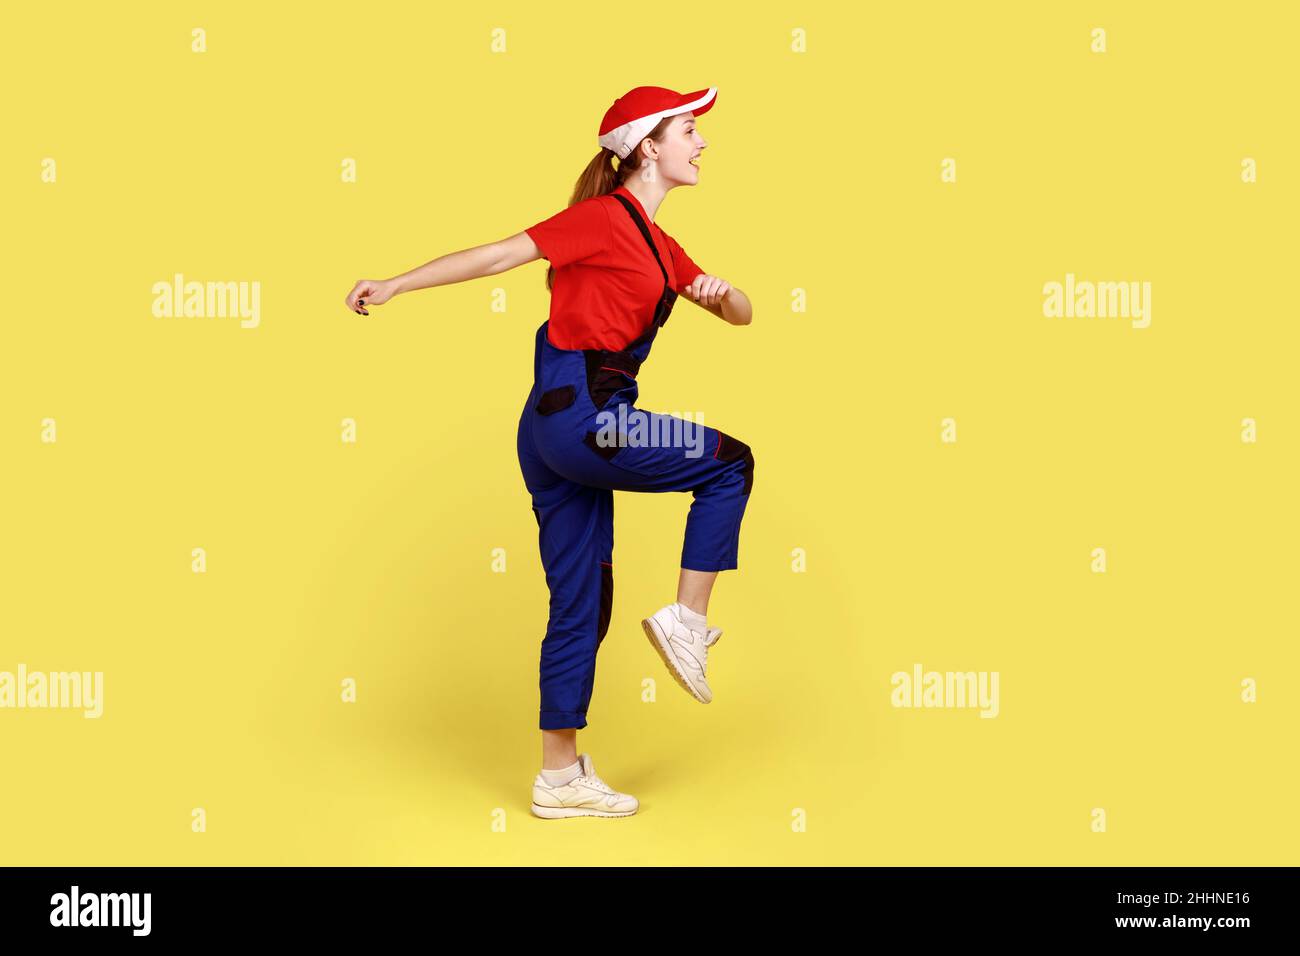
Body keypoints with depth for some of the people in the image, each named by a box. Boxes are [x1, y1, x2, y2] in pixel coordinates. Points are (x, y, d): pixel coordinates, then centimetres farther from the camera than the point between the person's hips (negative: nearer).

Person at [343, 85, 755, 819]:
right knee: (729, 463, 3)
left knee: (583, 604, 9)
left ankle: (561, 775, 15)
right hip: (578, 413, -9)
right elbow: (499, 255, -9)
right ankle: (688, 621, 4)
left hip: (564, 428, 9)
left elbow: (741, 316, 20)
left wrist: (722, 293, -3)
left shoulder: (658, 246, 19)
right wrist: (395, 286, -11)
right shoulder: (605, 216, -6)